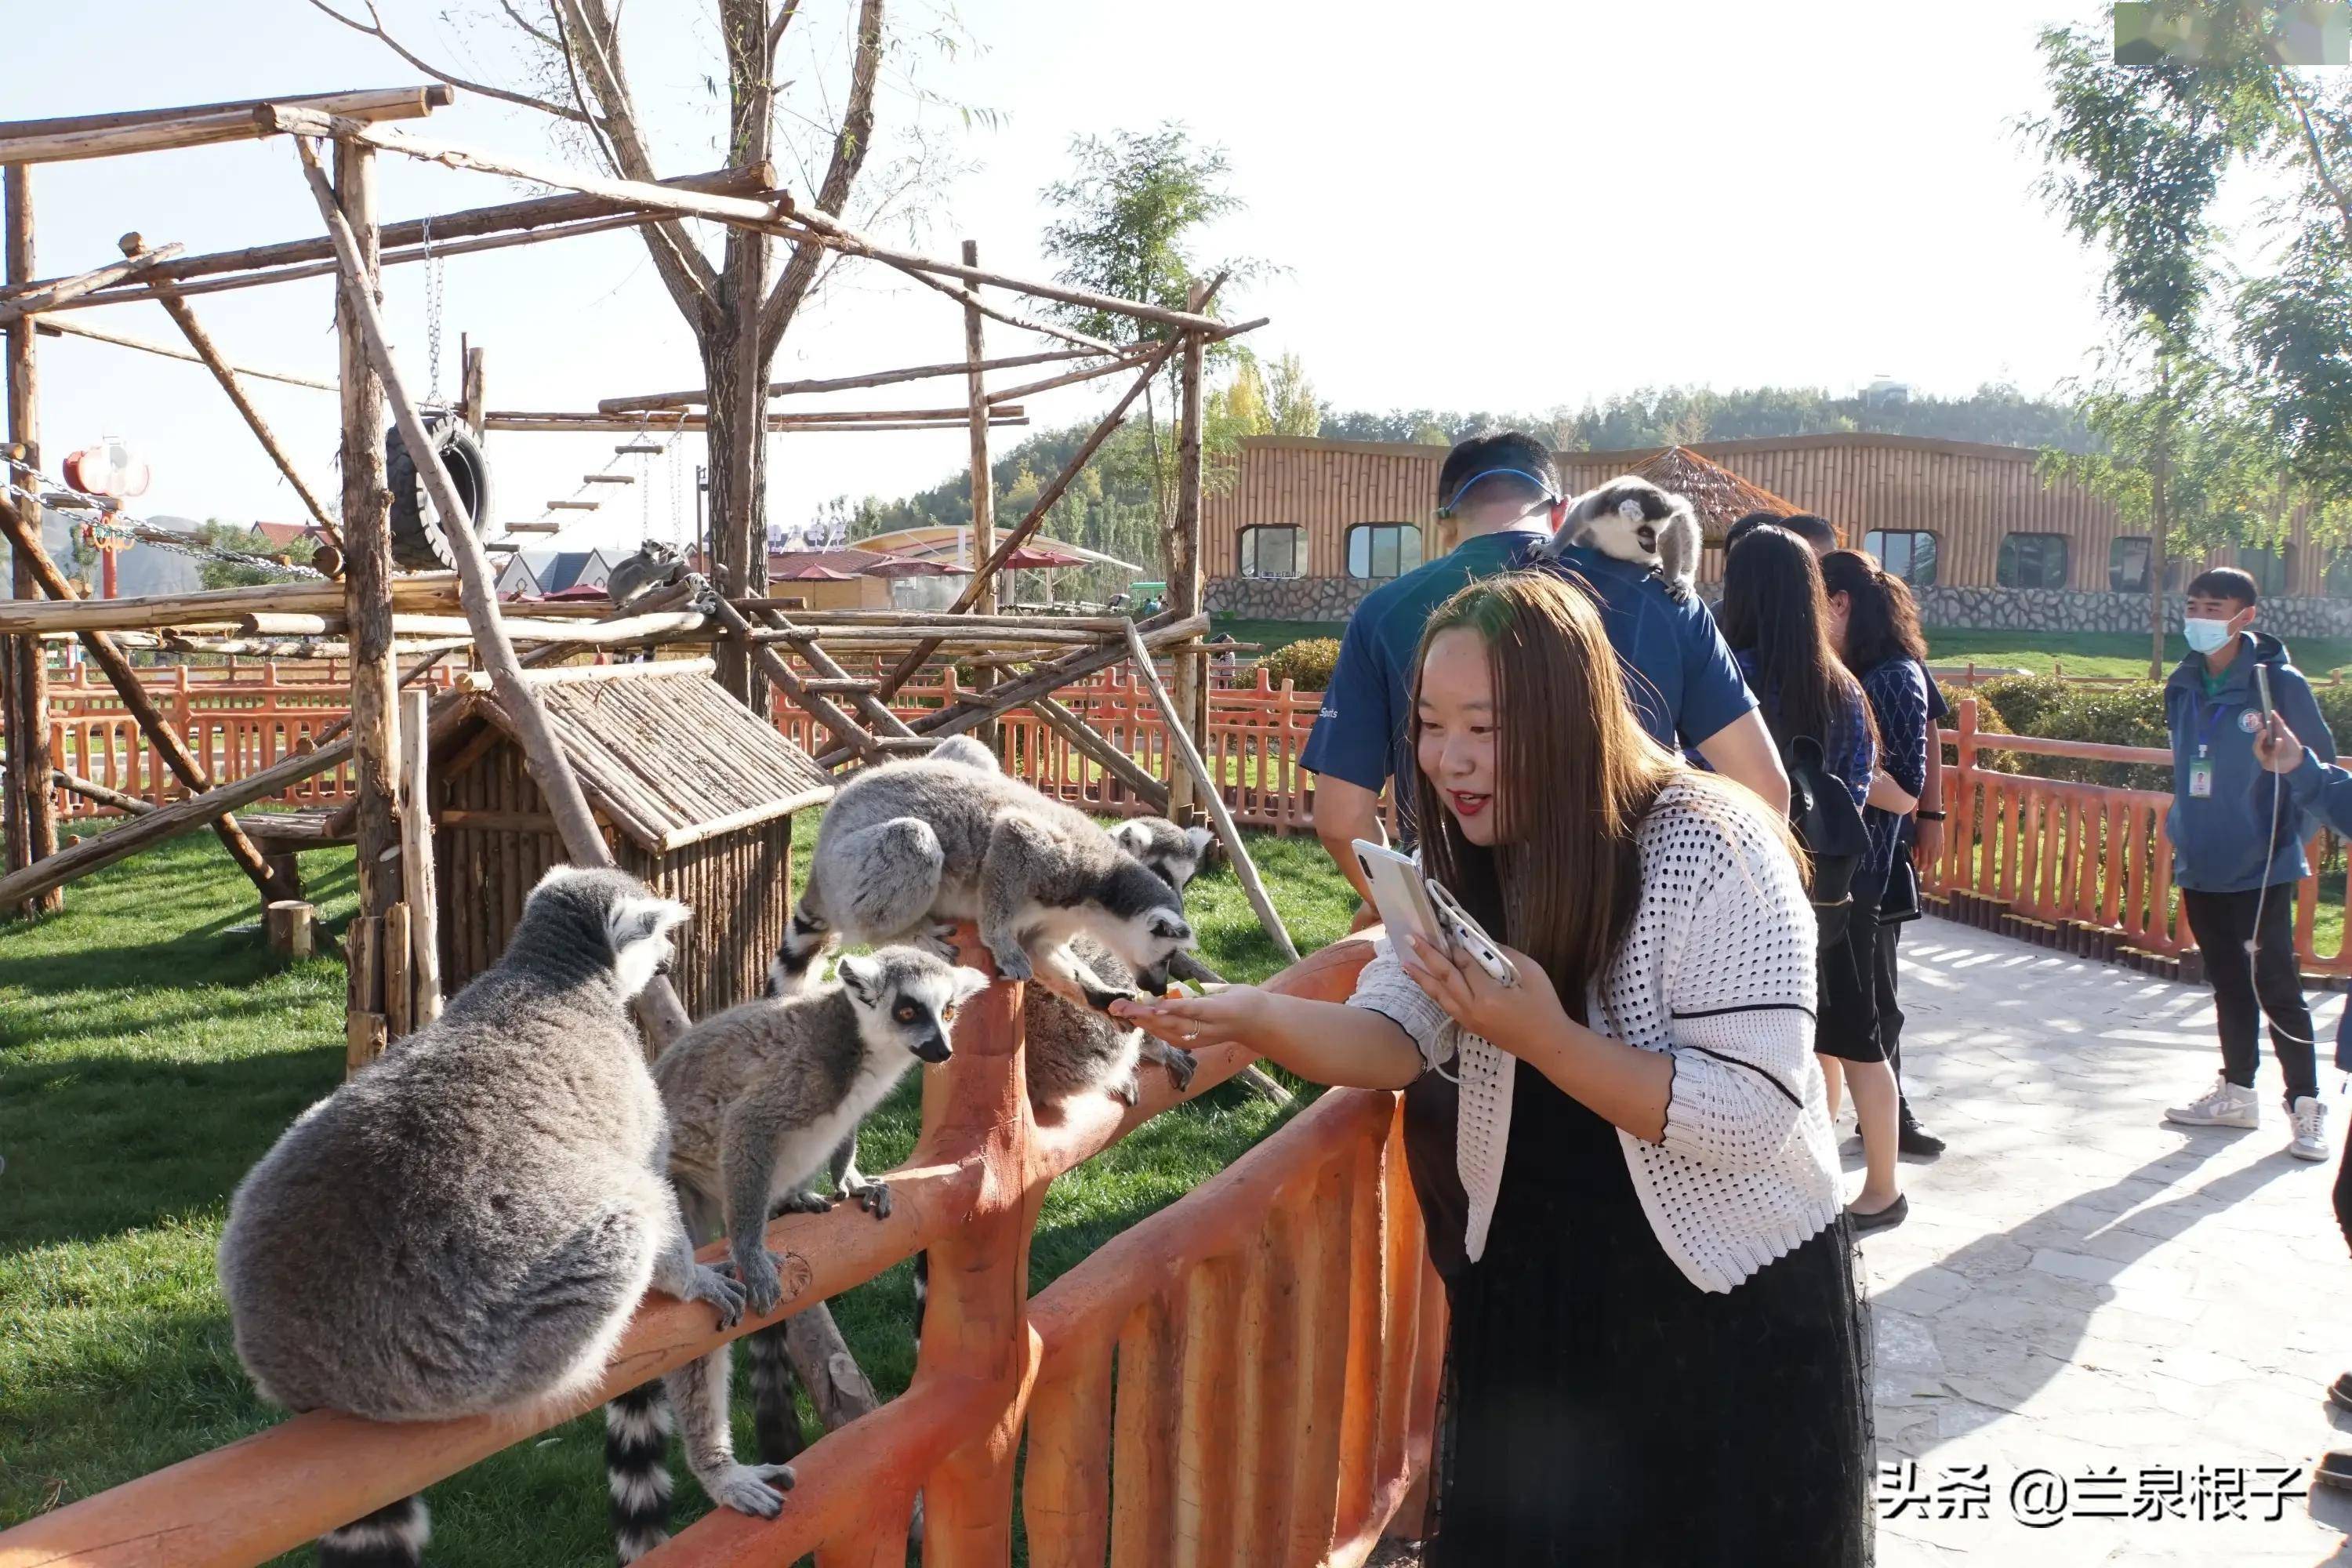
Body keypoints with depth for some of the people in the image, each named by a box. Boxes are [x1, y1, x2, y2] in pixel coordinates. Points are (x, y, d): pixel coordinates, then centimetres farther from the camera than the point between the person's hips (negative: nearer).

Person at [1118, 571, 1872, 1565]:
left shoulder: (1713, 852, -23)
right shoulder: (1461, 860, -2)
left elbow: (1754, 1116, -25)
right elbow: (1396, 1037, -11)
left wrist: (1544, 1038, -35)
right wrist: (1254, 1016, -30)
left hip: (1733, 1308, -5)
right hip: (1528, 1295, 6)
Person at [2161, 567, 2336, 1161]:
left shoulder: (2278, 682, -11)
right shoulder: (2184, 686, 5)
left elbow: (2321, 764, -4)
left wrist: (2291, 834, -10)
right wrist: (2183, 827, 11)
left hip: (2260, 868, -5)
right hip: (2200, 867, 6)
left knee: (2275, 985, -2)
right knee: (2228, 983, 16)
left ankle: (2306, 1106, 10)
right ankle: (2236, 1092, 28)